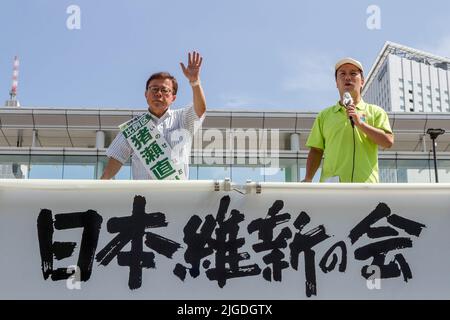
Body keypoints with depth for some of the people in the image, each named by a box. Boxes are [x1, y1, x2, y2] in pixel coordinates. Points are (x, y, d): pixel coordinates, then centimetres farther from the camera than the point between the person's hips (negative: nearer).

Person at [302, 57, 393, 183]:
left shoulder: (375, 112, 15)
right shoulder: (324, 115, 19)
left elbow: (388, 142, 1)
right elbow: (316, 150, 15)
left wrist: (360, 123, -7)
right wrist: (308, 178, 0)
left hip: (365, 182, -1)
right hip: (331, 186, 1)